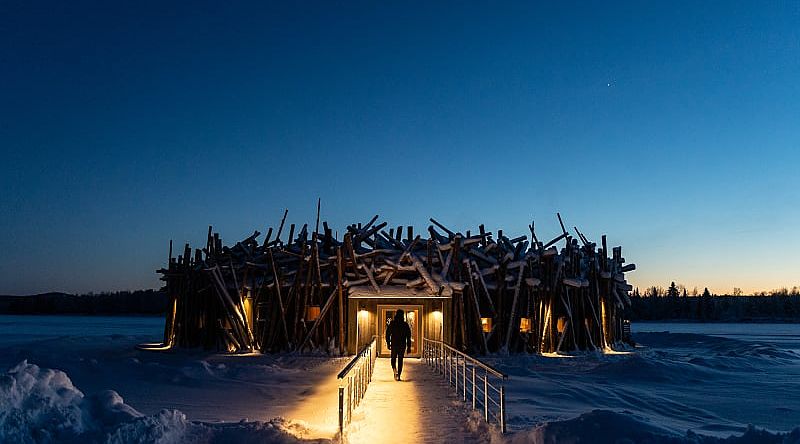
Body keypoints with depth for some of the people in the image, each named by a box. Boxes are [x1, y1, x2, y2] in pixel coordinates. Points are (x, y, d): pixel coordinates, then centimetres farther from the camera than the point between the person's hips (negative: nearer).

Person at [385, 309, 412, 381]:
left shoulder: (392, 323, -2)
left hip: (394, 344, -1)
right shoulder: (405, 324, 0)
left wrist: (388, 343, 5)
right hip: (402, 345, 1)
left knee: (393, 358, 14)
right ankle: (398, 375, 7)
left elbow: (387, 333, -3)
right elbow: (408, 336, 1)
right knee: (400, 360, 10)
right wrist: (409, 347, 5)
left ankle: (395, 370, -13)